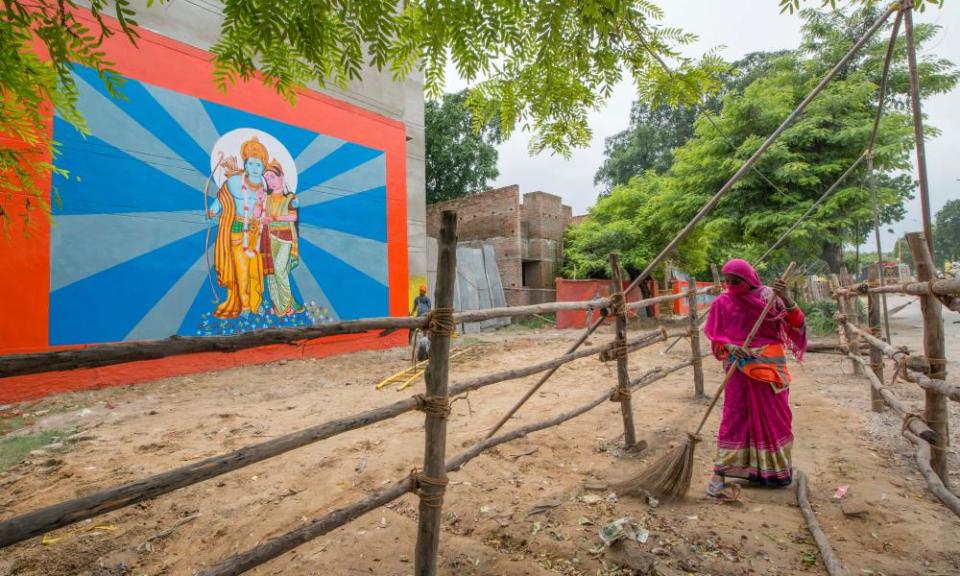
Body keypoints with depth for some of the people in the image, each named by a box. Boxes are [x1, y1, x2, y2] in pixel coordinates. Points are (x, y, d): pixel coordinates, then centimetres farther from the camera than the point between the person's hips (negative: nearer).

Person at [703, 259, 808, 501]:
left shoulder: (770, 296, -2)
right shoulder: (722, 303, -3)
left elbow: (796, 324, -8)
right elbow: (715, 336, 0)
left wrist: (786, 299, -23)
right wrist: (729, 347, -20)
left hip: (770, 366, 2)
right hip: (740, 367, -2)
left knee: (775, 416, 12)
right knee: (735, 417, -4)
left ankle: (774, 469, 33)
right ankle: (718, 476, -1)